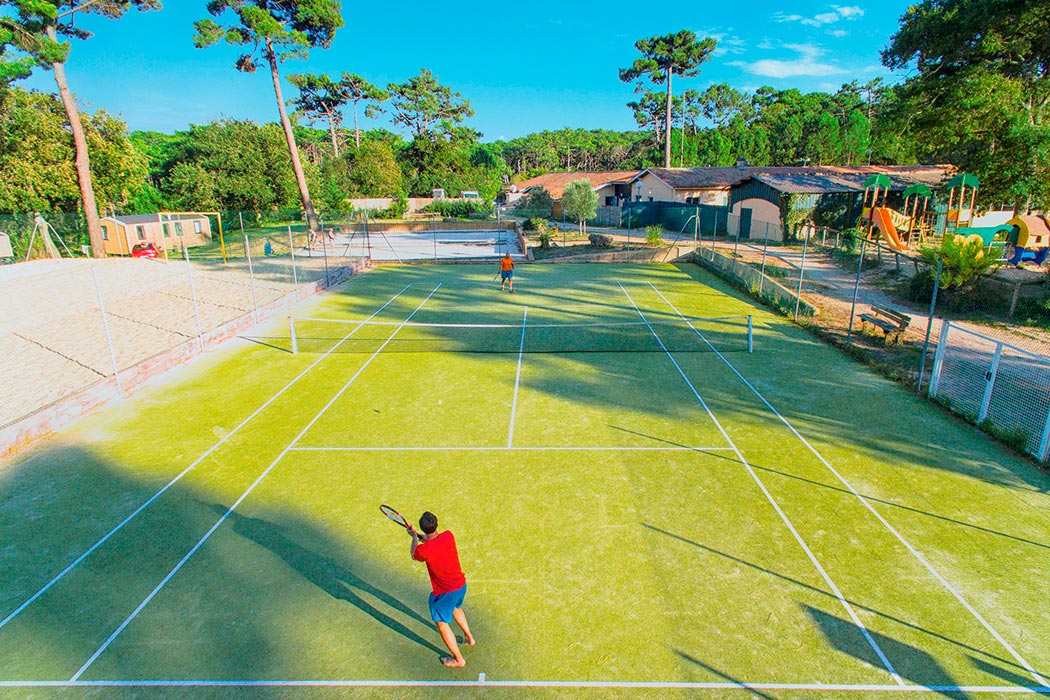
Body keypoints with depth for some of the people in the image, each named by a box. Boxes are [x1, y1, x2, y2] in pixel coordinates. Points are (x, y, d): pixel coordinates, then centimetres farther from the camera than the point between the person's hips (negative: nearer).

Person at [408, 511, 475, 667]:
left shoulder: (423, 550, -28)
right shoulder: (448, 535, -14)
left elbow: (414, 555, 0)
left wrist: (414, 537, 14)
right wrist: (423, 537, 19)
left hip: (445, 593, -6)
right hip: (462, 585, 6)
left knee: (441, 623, 17)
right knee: (456, 608, 36)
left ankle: (459, 659, 30)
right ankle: (469, 637, 53)